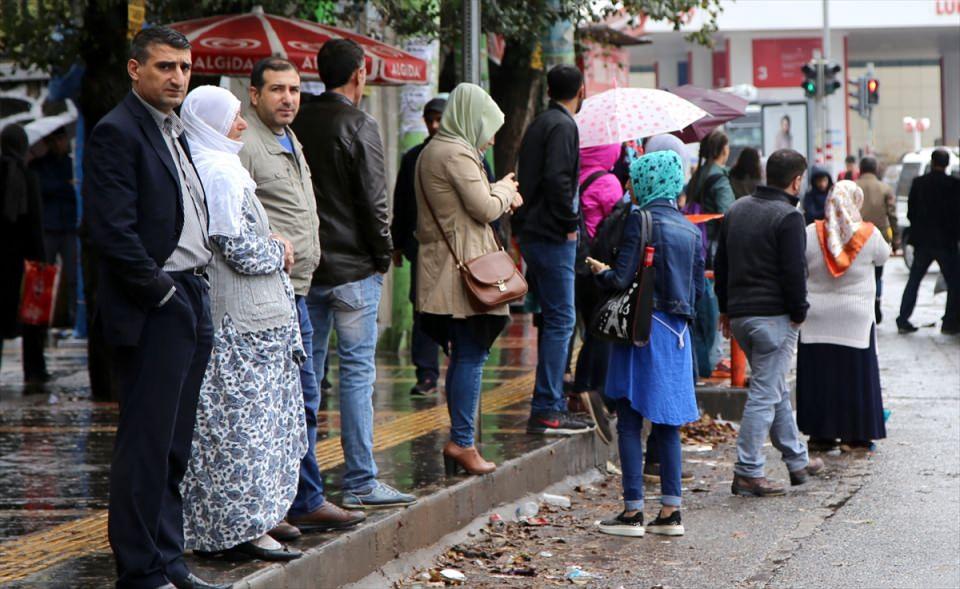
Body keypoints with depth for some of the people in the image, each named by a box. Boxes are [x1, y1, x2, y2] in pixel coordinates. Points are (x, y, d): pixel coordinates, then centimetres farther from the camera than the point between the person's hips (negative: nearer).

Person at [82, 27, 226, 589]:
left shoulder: (177, 133, 18)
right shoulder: (117, 133, -10)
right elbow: (114, 231, -18)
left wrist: (196, 290, 12)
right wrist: (160, 290, -13)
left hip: (193, 304, 9)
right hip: (153, 312, -9)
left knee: (174, 447, 13)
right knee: (146, 447, -4)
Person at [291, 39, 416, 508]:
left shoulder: (298, 124, 6)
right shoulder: (359, 127, -12)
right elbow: (374, 201, -13)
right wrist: (383, 255, -1)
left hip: (305, 267, 6)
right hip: (352, 268, -6)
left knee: (307, 369, 12)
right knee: (357, 370, -2)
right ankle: (360, 482, -1)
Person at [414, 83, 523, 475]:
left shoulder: (432, 151, 18)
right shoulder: (457, 153, -13)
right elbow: (485, 208, -14)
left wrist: (499, 194, 12)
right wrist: (504, 190, 5)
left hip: (442, 267, 10)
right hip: (463, 269, -10)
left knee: (463, 355, 13)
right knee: (471, 356, -6)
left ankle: (459, 441, 14)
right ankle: (461, 441, -6)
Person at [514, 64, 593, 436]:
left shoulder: (539, 124, 18)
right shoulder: (562, 126, -12)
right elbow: (556, 179, -23)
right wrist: (570, 223, -14)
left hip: (533, 233, 10)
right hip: (553, 237, -10)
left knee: (553, 318, 15)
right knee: (560, 319, -8)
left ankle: (552, 403, 19)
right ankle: (547, 411, -9)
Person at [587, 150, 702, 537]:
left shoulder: (640, 220, -11)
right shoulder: (690, 229, 10)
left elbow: (621, 279, -15)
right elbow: (698, 289, 12)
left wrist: (600, 271, 5)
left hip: (643, 327, -6)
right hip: (677, 330, 7)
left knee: (630, 421, -1)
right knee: (667, 423, 11)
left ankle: (633, 511, -1)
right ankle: (670, 511, 10)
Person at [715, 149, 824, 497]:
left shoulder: (737, 210, 12)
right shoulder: (788, 217, -13)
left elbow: (721, 263, 18)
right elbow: (793, 272, -17)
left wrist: (726, 308, 23)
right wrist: (799, 313, -5)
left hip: (739, 315, 8)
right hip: (774, 316, -8)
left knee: (776, 389, 19)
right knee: (765, 394, -5)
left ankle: (797, 461, 28)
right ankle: (747, 473, -5)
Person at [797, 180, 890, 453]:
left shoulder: (811, 234, -8)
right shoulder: (869, 235, -10)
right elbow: (883, 256, 9)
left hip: (817, 318, 1)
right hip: (856, 318, -1)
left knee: (819, 375, 7)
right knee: (856, 375, 8)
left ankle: (821, 433, 10)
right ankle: (858, 434, 13)